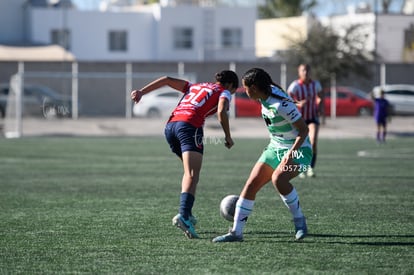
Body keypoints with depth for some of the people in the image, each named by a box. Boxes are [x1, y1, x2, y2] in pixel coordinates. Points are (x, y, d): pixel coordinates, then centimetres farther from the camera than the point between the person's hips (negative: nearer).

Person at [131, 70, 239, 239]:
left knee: (190, 172, 24)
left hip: (170, 126, 7)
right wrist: (228, 137, 4)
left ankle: (186, 212, 18)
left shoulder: (194, 87, 33)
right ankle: (183, 215, -37)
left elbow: (167, 80, 23)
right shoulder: (224, 92, 16)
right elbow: (221, 112, -5)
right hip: (189, 126, -7)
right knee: (192, 176, -18)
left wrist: (142, 92, 19)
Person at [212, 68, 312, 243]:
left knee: (278, 179, -33)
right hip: (275, 148, 8)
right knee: (251, 184, -2)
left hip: (298, 149, -8)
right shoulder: (267, 93, -3)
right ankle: (236, 232, 3)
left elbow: (304, 130, -23)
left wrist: (291, 153, -33)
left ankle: (299, 221, -14)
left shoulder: (281, 104, -27)